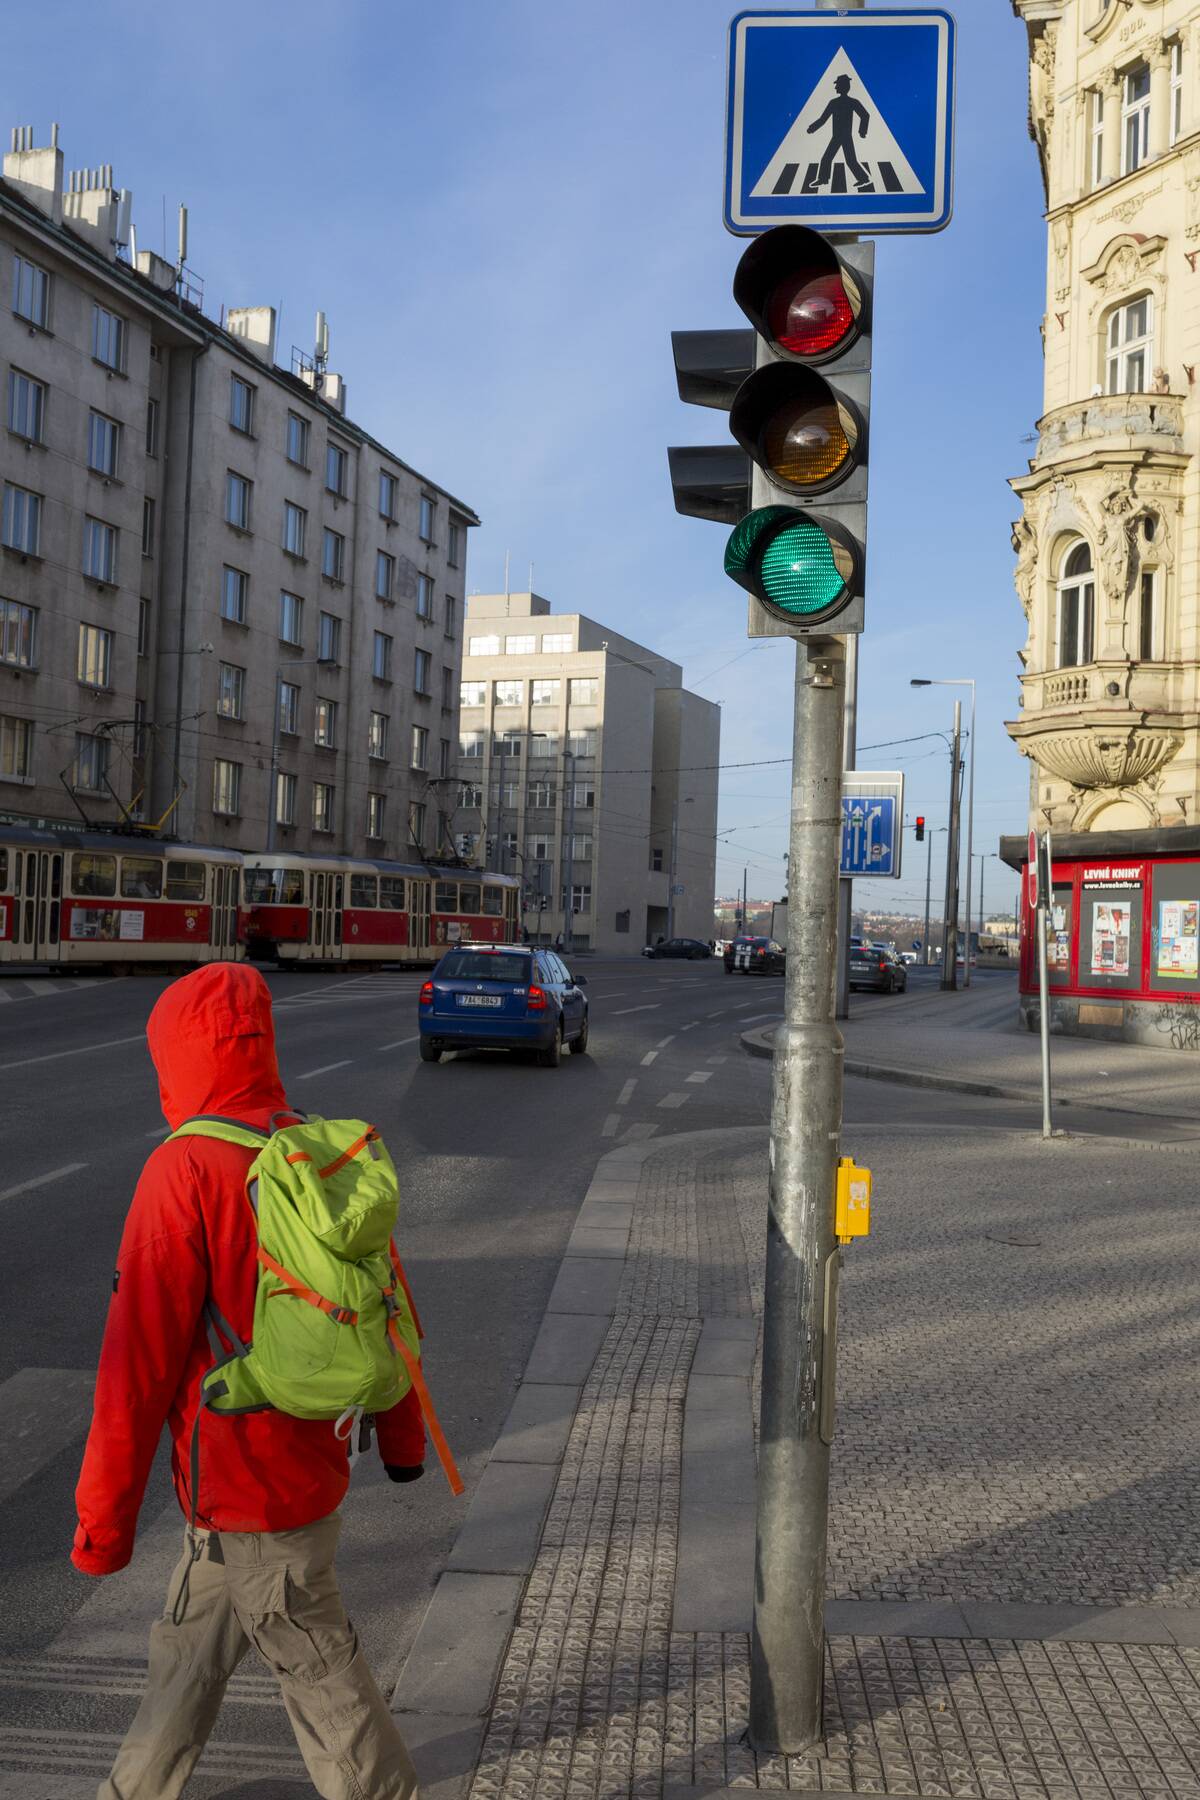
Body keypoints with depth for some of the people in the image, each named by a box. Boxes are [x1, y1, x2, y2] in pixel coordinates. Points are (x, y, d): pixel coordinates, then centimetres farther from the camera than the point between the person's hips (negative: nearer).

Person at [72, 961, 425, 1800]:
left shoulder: (185, 1172, -22)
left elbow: (141, 1360, -22)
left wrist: (103, 1518, -13)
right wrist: (403, 1436, 21)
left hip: (247, 1491, -7)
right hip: (313, 1459, 8)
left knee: (320, 1671, 10)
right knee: (190, 1646, 24)